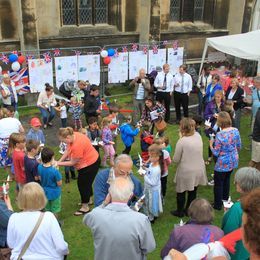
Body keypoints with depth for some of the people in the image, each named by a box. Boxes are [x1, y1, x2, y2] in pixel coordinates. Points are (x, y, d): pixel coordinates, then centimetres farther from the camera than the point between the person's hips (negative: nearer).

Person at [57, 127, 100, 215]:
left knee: (82, 184, 4)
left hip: (90, 164, -9)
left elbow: (72, 163, -24)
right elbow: (68, 150, -1)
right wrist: (59, 161, -10)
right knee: (86, 182, 25)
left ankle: (85, 207, 20)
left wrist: (59, 163, -16)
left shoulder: (77, 145, -36)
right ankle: (87, 200, 46)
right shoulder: (73, 136, -11)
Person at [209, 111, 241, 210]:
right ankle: (225, 199, 45)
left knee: (218, 183, 12)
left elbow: (216, 153, -19)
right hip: (233, 161, 6)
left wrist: (211, 144, -2)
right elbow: (239, 147, 4)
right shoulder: (235, 131, -9)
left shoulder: (219, 135, -26)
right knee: (227, 179, 27)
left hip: (223, 163, -6)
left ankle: (218, 205, 24)